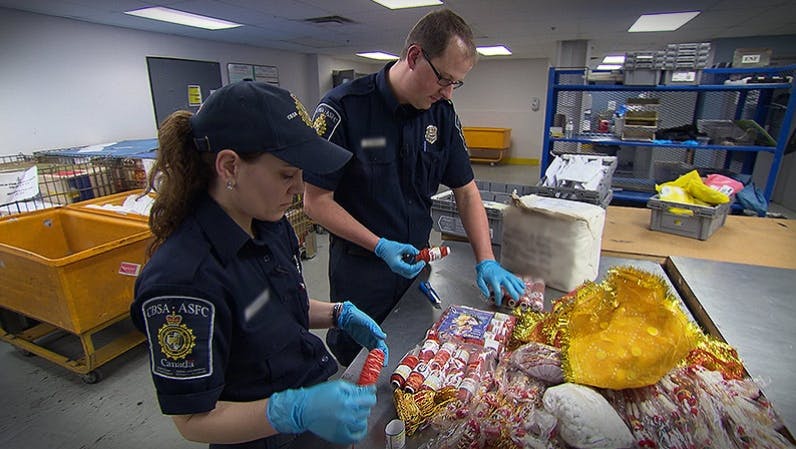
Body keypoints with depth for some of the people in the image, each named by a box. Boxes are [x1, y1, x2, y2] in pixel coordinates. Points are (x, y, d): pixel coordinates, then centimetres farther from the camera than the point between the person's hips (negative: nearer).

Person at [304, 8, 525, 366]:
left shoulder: (442, 113, -3)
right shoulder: (342, 109, -20)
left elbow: (466, 192, 1)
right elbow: (316, 201, -16)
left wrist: (486, 261, -7)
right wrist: (380, 246, -24)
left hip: (417, 264, 5)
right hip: (359, 272, -4)